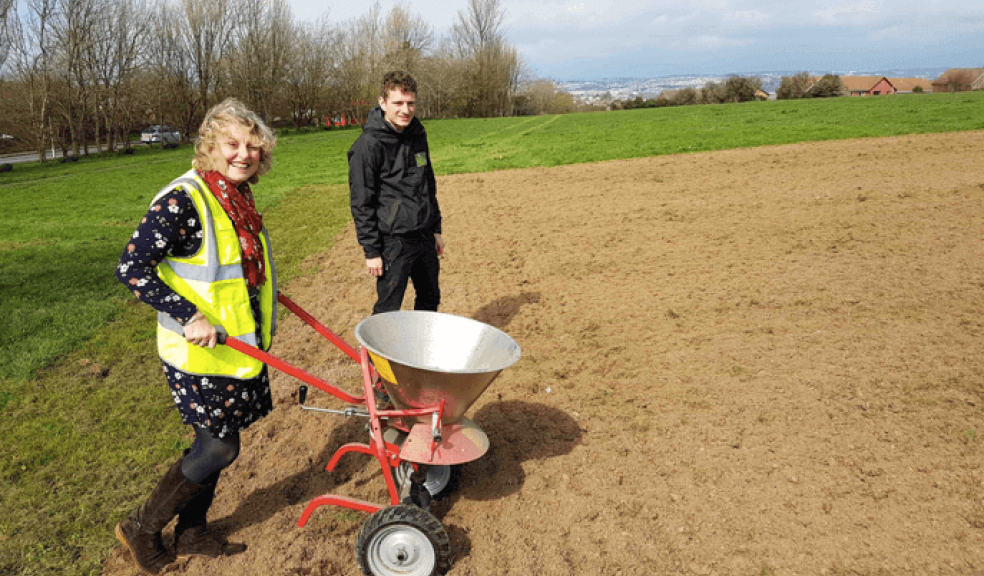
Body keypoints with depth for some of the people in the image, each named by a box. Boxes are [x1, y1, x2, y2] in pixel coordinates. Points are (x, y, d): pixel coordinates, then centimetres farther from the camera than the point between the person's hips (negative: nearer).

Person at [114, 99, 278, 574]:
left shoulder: (239, 199, 6)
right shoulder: (183, 201, -20)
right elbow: (131, 268, -22)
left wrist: (264, 296, 23)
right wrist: (189, 316, -25)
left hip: (235, 346, 8)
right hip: (200, 354, -8)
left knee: (213, 444, 17)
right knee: (219, 448, 0)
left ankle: (192, 532, 36)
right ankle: (142, 528, 22)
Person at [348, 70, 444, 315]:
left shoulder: (418, 135, 8)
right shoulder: (368, 144, -14)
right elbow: (361, 203, -13)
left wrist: (436, 228, 18)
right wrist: (371, 251, -14)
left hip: (424, 237, 7)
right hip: (394, 241, -7)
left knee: (430, 300, 18)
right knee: (388, 310, 0)